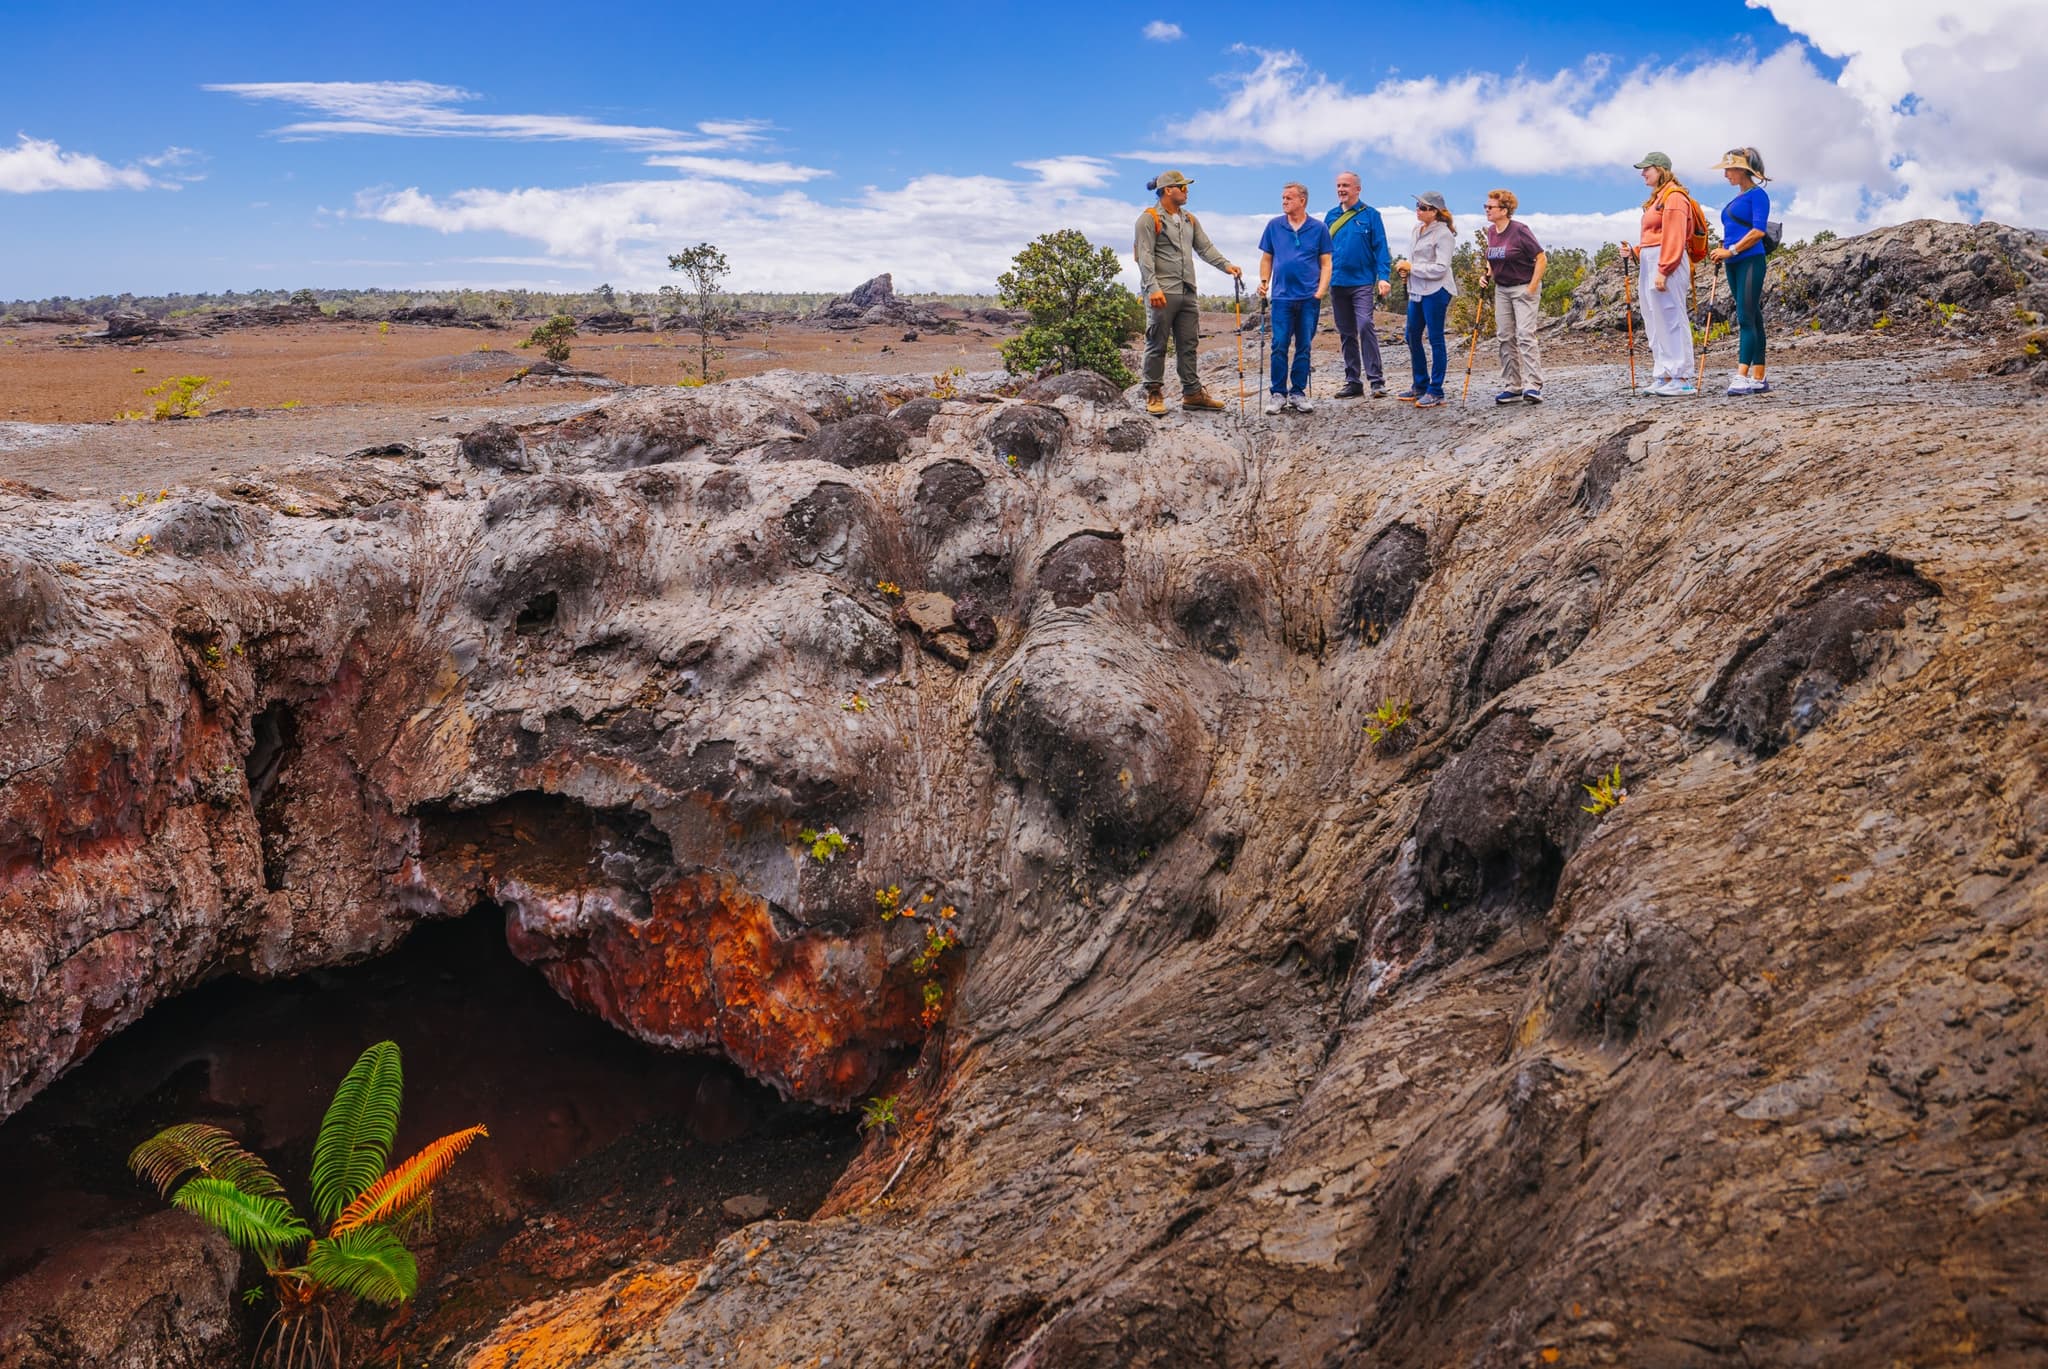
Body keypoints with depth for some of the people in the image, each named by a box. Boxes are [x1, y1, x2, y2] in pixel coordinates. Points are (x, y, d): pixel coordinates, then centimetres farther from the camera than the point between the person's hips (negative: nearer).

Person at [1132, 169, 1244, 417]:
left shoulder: (1190, 221, 20)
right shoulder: (1150, 219, -3)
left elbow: (1205, 248, 15)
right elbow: (1145, 257, -11)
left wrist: (1226, 265, -1)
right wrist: (1153, 288, -22)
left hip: (1187, 293, 7)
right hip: (1162, 293, -7)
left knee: (1188, 345, 9)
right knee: (1157, 345, -2)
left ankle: (1192, 393, 14)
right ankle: (1154, 395, 4)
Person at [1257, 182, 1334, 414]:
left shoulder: (1319, 228, 4)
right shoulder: (1274, 226, 8)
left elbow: (1325, 263, 5)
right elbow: (1266, 258, 14)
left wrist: (1321, 289, -7)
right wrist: (1264, 280, -1)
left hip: (1309, 298, 0)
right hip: (1282, 296, 0)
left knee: (1304, 348, 4)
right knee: (1279, 347, -5)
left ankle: (1298, 393, 12)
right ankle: (1278, 393, 2)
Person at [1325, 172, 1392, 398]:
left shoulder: (1370, 215, 0)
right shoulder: (1331, 217, 11)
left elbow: (1381, 248, -3)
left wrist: (1384, 277, -13)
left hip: (1362, 281, -5)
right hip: (1337, 283, 5)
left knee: (1365, 326, -17)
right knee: (1346, 333, 9)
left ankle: (1376, 380, -15)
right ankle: (1353, 381, 16)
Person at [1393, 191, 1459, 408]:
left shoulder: (1443, 234, -13)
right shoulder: (1418, 229, 12)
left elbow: (1440, 268, -18)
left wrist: (1412, 267, -15)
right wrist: (1405, 267, 3)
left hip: (1435, 292, -9)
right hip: (1417, 290, 9)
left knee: (1435, 339, -2)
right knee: (1412, 337, 14)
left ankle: (1435, 391, 4)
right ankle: (1420, 386, 28)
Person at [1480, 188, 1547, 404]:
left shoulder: (1519, 231, -15)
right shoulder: (1491, 232, 5)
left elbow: (1541, 259, -13)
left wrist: (1532, 287, -15)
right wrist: (1488, 273, 4)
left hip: (1523, 288, -7)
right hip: (1501, 289, 7)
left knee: (1525, 336, -14)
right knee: (1504, 337, 6)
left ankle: (1532, 386, -16)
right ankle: (1512, 387, 11)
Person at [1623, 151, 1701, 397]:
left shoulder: (1673, 196, -9)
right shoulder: (1657, 198, 21)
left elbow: (1673, 238, -17)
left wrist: (1663, 271, -22)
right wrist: (1635, 251, 7)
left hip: (1667, 263, -10)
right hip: (1649, 263, 10)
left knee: (1671, 319, -9)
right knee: (1655, 321, 10)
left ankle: (1681, 379, -9)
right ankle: (1664, 376, 15)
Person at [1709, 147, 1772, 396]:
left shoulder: (1757, 195, -5)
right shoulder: (1735, 200, 20)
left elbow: (1759, 230, -15)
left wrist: (1731, 250, -16)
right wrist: (1722, 251, 9)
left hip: (1750, 261, -9)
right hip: (1733, 264, 9)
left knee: (1746, 318, -14)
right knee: (1751, 319, 7)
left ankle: (1742, 376, -21)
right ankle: (1758, 379, 7)